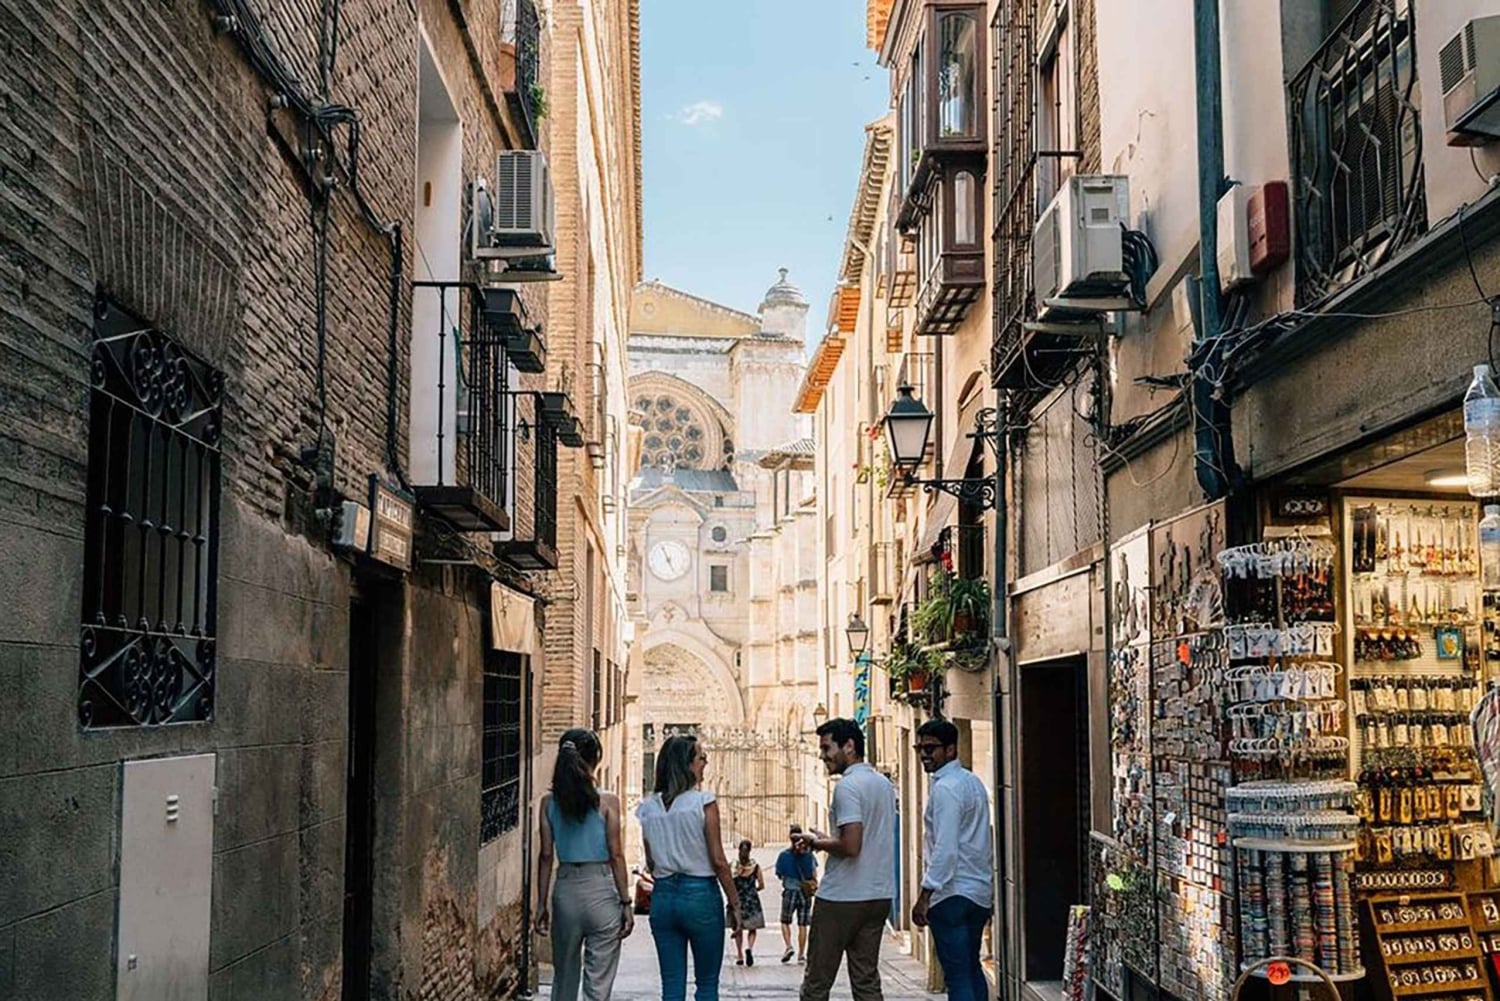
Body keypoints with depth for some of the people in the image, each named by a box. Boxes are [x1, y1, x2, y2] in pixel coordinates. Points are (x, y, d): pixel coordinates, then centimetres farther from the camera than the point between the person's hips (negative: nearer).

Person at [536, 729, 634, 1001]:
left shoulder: (549, 802, 0)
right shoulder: (606, 802, -9)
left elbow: (546, 855, 2)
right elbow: (616, 856, -8)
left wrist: (542, 903, 8)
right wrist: (625, 902, -2)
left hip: (566, 889, 3)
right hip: (600, 889, -3)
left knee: (564, 979, 17)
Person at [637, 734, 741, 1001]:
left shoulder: (648, 807, 5)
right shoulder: (703, 801, -10)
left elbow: (650, 864, 9)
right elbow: (718, 861, -10)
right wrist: (734, 903, -2)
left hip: (663, 896, 4)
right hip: (700, 894, -4)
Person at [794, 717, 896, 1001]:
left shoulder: (847, 786, -14)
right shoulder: (885, 784, 13)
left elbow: (851, 846, -22)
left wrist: (817, 843, -6)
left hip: (841, 898, -8)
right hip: (879, 895, 8)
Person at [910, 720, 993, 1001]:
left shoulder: (945, 788, -15)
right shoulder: (972, 782, 14)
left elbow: (945, 849, -22)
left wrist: (924, 895, -21)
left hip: (952, 893, -9)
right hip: (979, 891, 9)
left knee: (957, 976, -8)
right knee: (972, 969, 17)